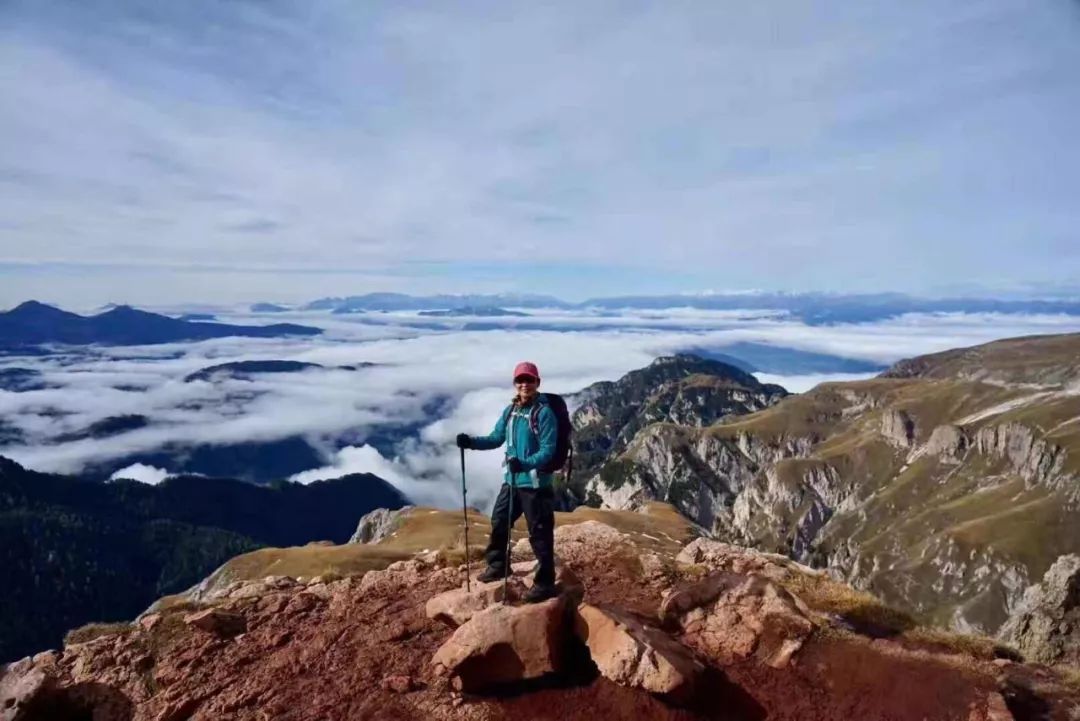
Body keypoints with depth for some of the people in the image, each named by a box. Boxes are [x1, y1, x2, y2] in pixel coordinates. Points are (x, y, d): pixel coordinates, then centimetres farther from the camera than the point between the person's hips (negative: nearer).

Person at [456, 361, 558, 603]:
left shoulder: (544, 413, -15)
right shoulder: (510, 410, 6)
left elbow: (548, 451, -19)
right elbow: (496, 438, 10)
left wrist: (525, 464, -34)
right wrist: (471, 441, -5)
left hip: (536, 483, -7)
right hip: (511, 480, 8)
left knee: (540, 533, 0)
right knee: (499, 522, 20)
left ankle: (545, 583, 13)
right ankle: (497, 566, 41)